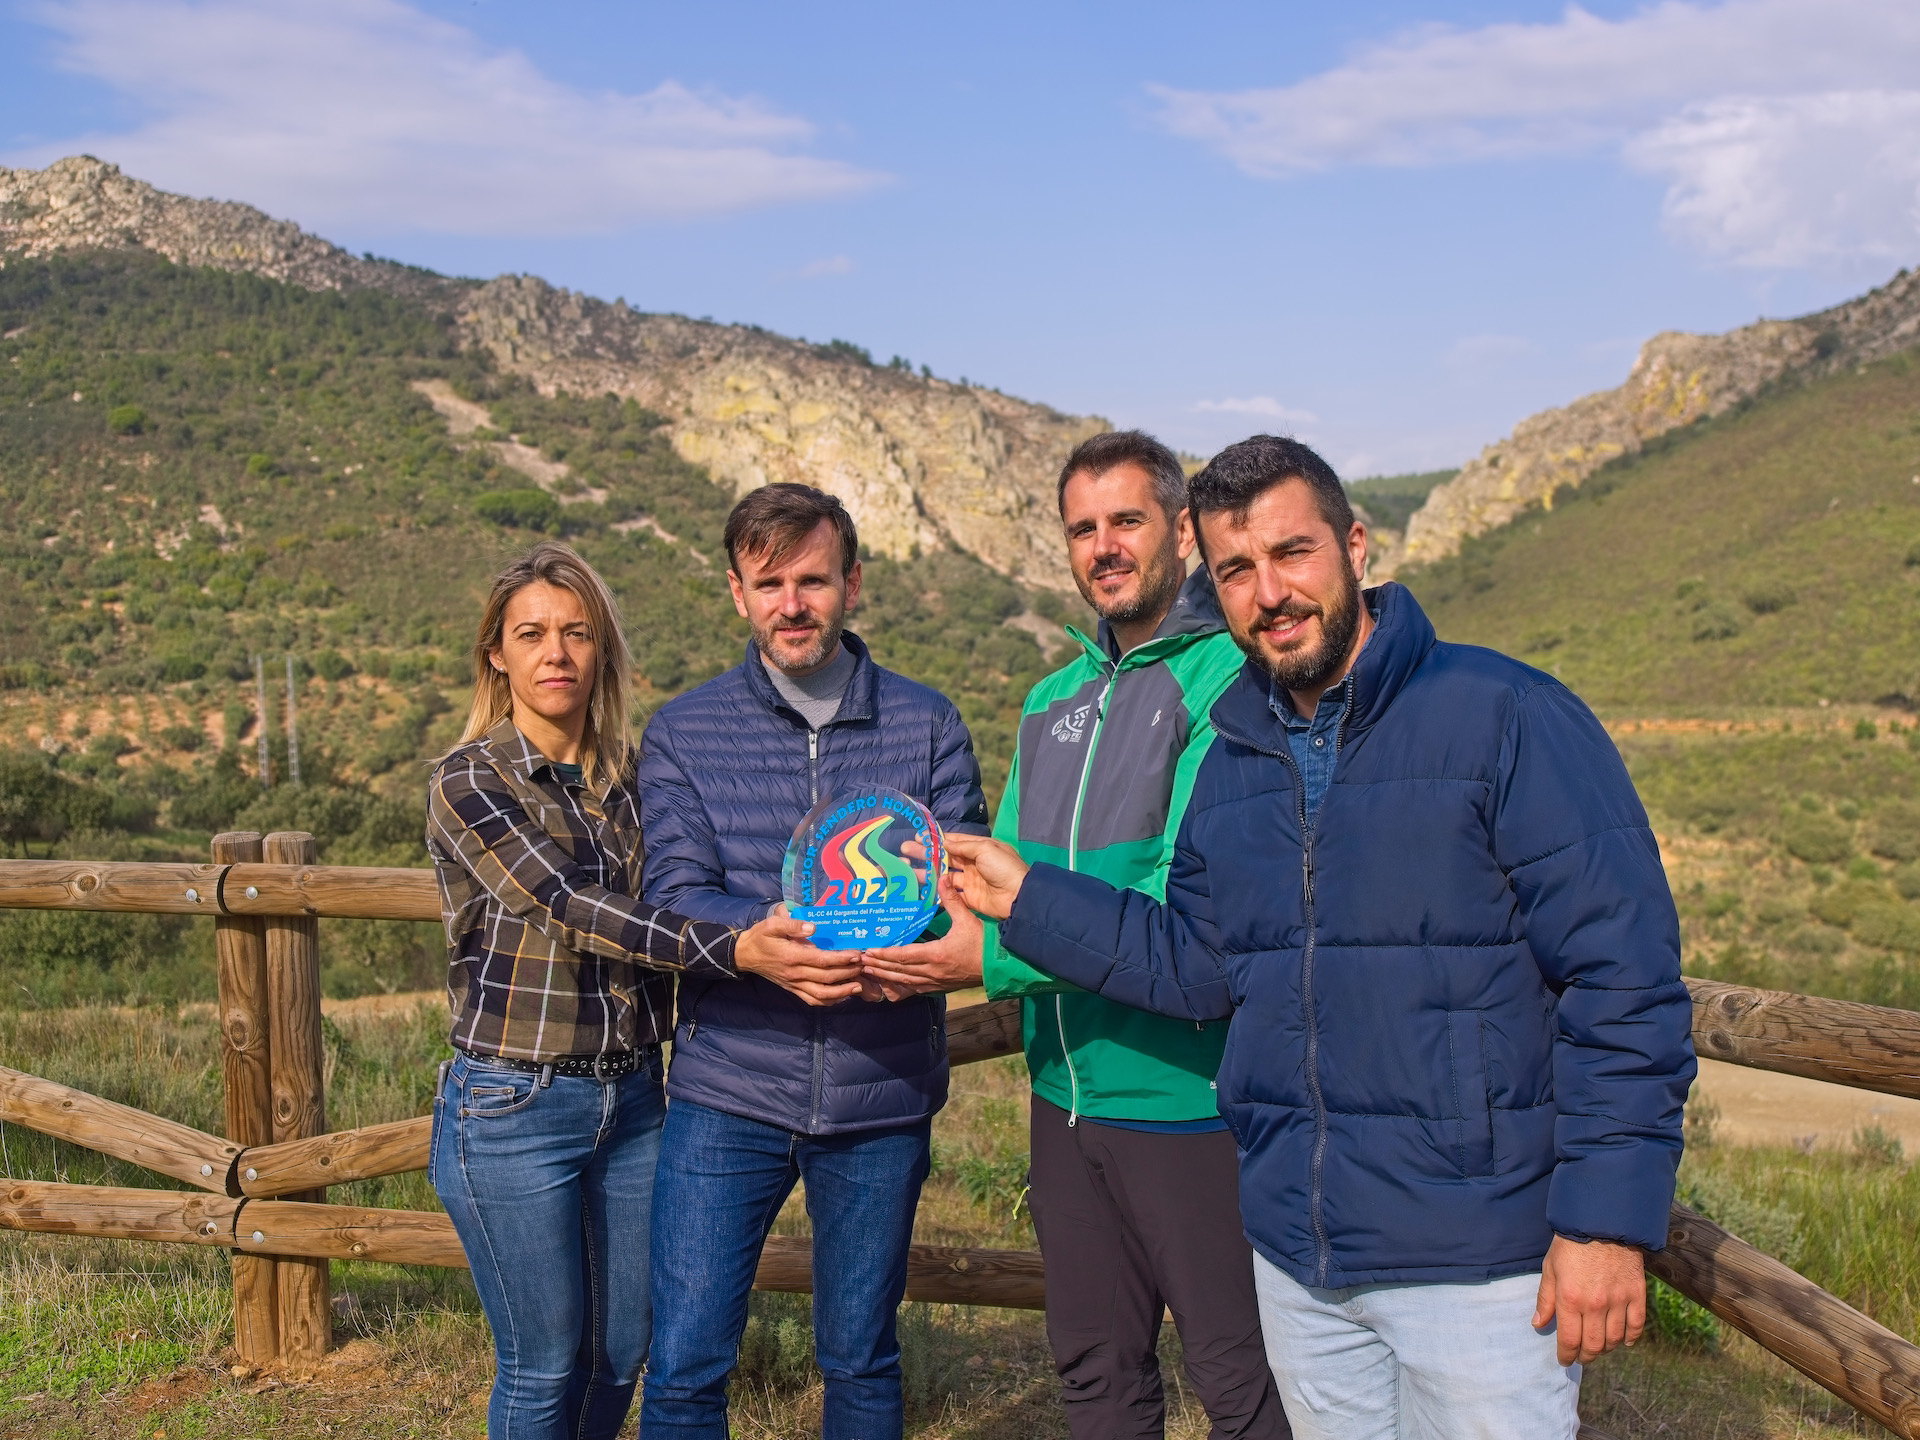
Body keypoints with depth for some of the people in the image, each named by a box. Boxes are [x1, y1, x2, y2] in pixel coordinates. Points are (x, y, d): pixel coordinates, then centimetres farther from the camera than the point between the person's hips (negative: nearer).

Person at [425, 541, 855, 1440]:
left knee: (621, 1354, 13)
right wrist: (738, 950, -33)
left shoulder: (629, 779, 7)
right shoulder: (470, 781, -9)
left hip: (630, 1102, 5)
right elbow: (572, 910, -22)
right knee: (546, 1363, 4)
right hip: (515, 1109, -5)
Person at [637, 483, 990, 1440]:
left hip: (882, 1101, 1)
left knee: (861, 1361, 13)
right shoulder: (682, 733, 3)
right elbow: (675, 905, -7)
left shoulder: (927, 725, 4)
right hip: (728, 1090, 0)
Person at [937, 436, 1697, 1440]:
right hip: (1295, 1257, 6)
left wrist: (1606, 1218, -18)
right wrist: (1026, 898, 5)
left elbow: (1624, 974, -15)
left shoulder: (1508, 717, -12)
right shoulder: (1232, 760, 9)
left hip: (1476, 1253, -6)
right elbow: (1196, 965, 13)